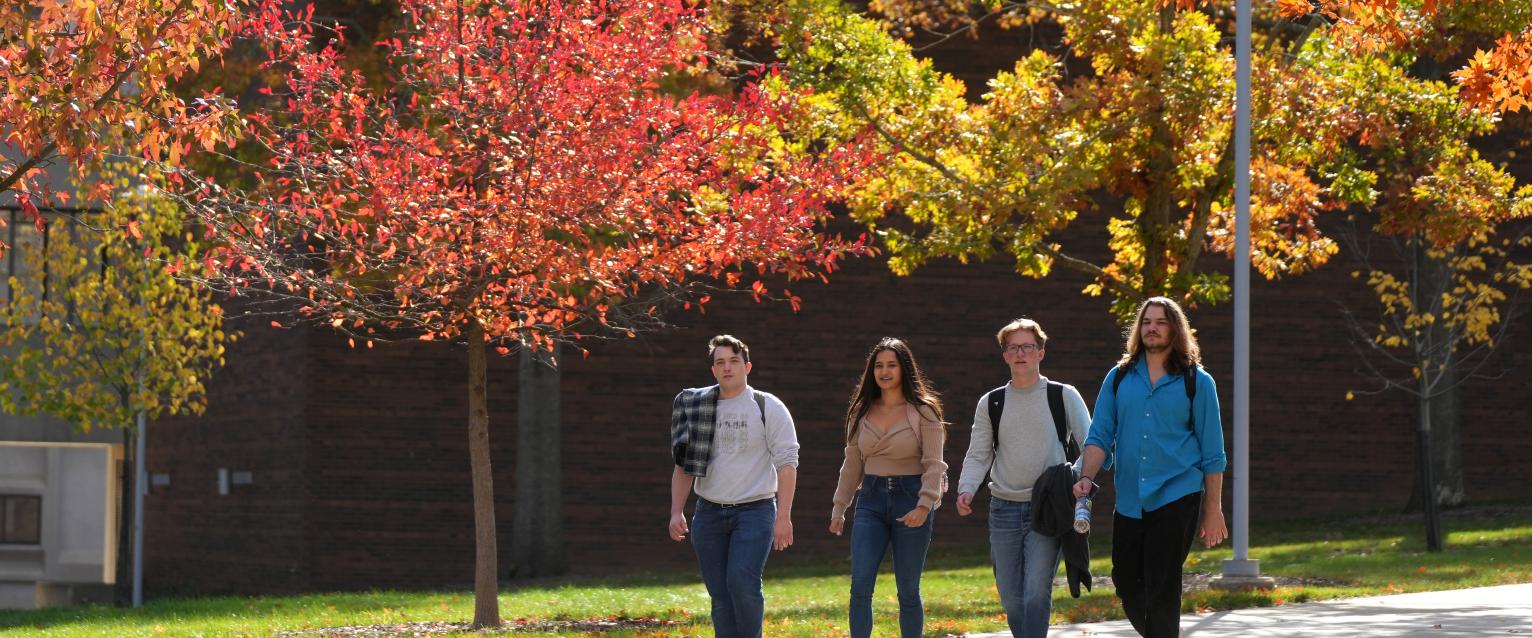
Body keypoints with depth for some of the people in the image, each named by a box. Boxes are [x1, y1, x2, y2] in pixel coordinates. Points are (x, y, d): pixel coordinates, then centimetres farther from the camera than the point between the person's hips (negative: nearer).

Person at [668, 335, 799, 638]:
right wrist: (676, 512, 4)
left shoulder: (768, 408, -1)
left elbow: (786, 463, -5)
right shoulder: (697, 408, 11)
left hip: (754, 511, -4)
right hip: (709, 513, 4)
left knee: (742, 583, -20)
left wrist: (783, 517, -13)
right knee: (720, 596, 3)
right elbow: (684, 466, 14)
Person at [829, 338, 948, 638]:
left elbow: (934, 465, -9)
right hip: (871, 500, 3)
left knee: (908, 591, 2)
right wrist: (839, 508, 12)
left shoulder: (923, 411, -3)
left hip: (910, 499, -3)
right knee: (860, 587, -10)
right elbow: (852, 465, 16)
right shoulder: (862, 413, 10)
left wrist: (924, 505, -22)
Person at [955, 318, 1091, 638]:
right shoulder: (991, 403, 9)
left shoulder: (1064, 396, 1)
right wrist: (966, 490, -9)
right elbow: (978, 455, 10)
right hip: (1004, 510, 3)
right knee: (1011, 598, 6)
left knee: (1037, 593, -15)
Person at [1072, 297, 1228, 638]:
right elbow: (1100, 435, 6)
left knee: (1162, 589, -9)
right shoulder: (1119, 378, 10)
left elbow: (1212, 453, 4)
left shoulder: (1196, 382, 3)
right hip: (1129, 501, 4)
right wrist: (1086, 478, -11)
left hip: (1176, 497, -4)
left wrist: (1213, 510, 1)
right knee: (1127, 584, 9)